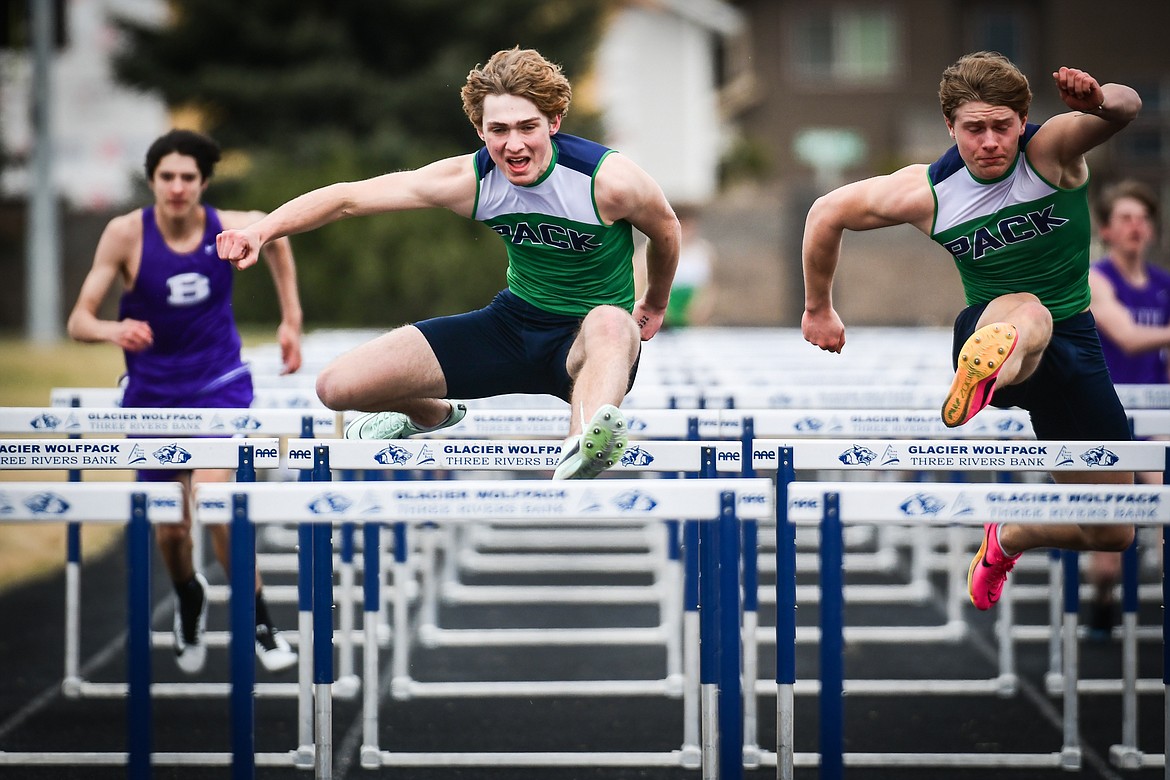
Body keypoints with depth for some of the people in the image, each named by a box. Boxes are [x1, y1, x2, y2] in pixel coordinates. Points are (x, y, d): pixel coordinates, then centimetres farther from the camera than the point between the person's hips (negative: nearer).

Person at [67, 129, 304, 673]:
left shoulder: (230, 228, -14)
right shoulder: (125, 234, -17)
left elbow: (277, 234, 12)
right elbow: (78, 321, -18)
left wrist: (291, 319, 10)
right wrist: (112, 330, -41)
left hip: (219, 383, -1)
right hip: (153, 392, 1)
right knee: (170, 525, 9)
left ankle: (260, 623, -11)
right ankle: (189, 600, 43)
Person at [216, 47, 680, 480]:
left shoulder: (609, 179, -23)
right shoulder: (469, 180, -15)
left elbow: (666, 229, 1)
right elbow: (349, 197, -10)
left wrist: (655, 305, 19)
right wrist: (262, 230, -24)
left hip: (585, 341, -4)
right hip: (514, 321, 4)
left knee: (610, 322, -44)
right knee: (338, 386, -4)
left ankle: (581, 452, -69)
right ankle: (432, 414, 30)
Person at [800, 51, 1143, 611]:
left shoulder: (1051, 149, -16)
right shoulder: (926, 193, -12)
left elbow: (1125, 109, -37)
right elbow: (827, 214, 5)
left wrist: (1102, 101, -61)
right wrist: (818, 310, 15)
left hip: (1073, 341, 3)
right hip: (992, 328, -2)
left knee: (1112, 535, 6)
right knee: (1025, 311, -44)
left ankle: (1009, 538, 37)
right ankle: (981, 374, -82)